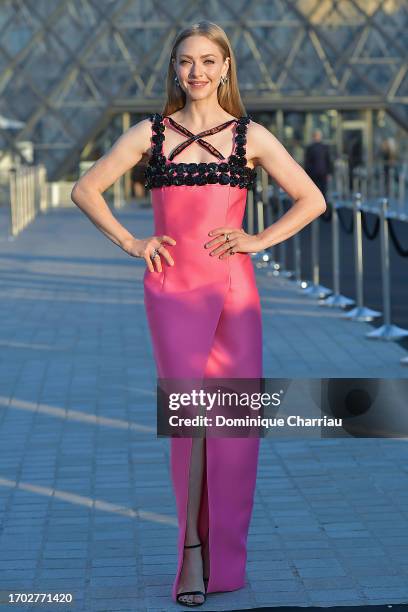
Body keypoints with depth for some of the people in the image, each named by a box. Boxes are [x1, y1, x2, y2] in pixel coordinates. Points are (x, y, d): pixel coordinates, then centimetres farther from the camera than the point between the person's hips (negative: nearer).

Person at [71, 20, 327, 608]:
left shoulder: (250, 136, 8)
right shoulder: (152, 133, 9)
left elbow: (312, 200, 11)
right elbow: (85, 190, 13)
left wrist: (259, 239, 1)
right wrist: (130, 242, 4)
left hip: (234, 287, 1)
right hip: (172, 288, -1)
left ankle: (224, 559, 15)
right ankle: (192, 551, -1)